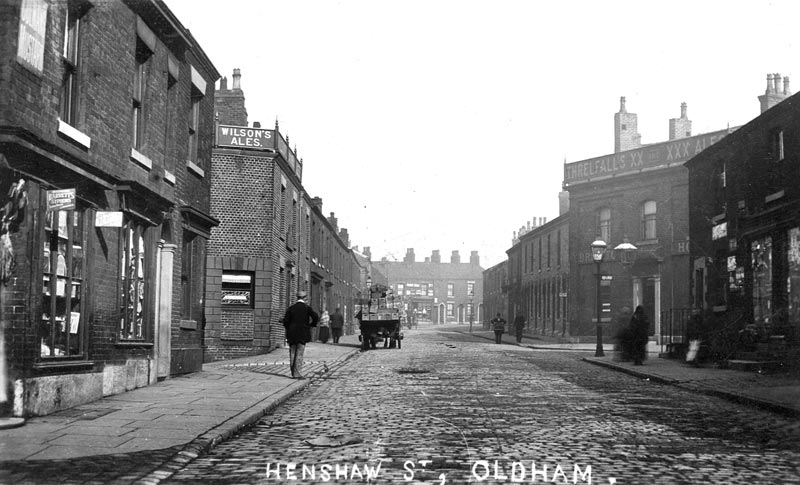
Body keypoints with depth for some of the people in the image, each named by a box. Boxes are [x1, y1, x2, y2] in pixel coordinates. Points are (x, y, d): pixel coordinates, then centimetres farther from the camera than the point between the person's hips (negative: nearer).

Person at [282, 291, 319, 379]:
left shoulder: (291, 308, 4)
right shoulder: (307, 308, -2)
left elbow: (285, 321, -1)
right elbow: (316, 318, -12)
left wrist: (288, 330, 13)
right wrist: (311, 325, 5)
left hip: (292, 334, 3)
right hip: (303, 334, -3)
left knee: (292, 354, 9)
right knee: (299, 354, -2)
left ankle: (293, 374, 12)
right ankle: (298, 374, -6)